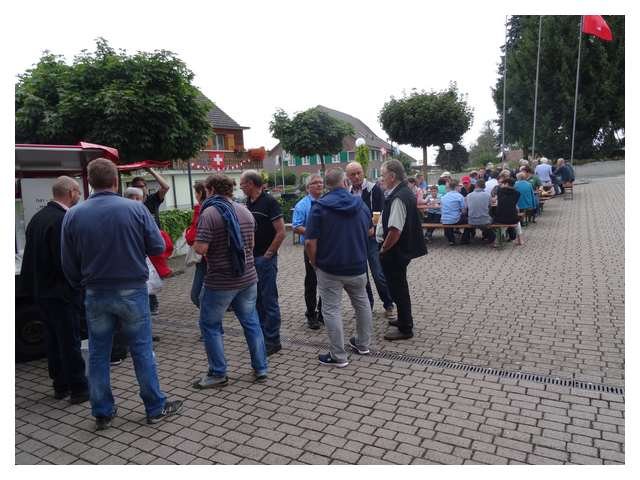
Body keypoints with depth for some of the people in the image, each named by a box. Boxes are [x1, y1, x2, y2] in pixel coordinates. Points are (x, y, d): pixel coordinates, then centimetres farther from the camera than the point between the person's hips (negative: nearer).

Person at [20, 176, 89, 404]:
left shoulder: (38, 217, 8)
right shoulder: (63, 220, -21)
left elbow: (33, 255, 12)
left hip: (41, 289, 9)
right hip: (61, 292, -9)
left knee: (54, 339, 17)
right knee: (70, 341, 1)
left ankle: (60, 385, 29)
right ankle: (78, 389, 11)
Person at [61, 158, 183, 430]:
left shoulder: (73, 216, -4)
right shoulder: (135, 209, -12)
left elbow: (68, 264, 2)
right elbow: (158, 247, -8)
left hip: (96, 295, 2)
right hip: (132, 291, -2)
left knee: (98, 354, 14)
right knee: (142, 350, 9)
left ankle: (102, 413, 25)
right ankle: (156, 408, 19)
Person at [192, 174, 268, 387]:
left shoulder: (209, 213, -14)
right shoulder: (245, 210, 7)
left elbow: (201, 248, -20)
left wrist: (195, 241, 1)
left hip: (220, 281, -6)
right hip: (248, 277, 6)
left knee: (210, 325, 10)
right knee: (251, 322, 15)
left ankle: (218, 373, 16)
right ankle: (261, 368, 22)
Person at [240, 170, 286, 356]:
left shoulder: (269, 202, -11)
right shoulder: (248, 203, 11)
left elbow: (281, 232, -16)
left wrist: (268, 254, -13)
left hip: (265, 259, -8)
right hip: (251, 258, 8)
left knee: (269, 301, -1)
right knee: (257, 300, 15)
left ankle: (272, 341, 9)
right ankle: (261, 335, 27)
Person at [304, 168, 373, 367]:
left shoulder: (319, 207, -12)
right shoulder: (360, 204, 2)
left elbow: (310, 242, -16)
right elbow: (369, 230, 17)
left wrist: (314, 263, -1)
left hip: (329, 268, -4)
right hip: (357, 266, 4)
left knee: (331, 310, 3)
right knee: (362, 303, 22)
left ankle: (338, 356, 8)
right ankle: (363, 344, 35)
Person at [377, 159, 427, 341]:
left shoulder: (398, 198, -24)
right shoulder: (405, 192, 8)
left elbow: (395, 230, -28)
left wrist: (384, 249, -16)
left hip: (395, 251, -10)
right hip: (402, 249, 10)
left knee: (398, 288, 3)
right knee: (400, 286, 23)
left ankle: (405, 329, 17)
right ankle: (404, 319, 41)